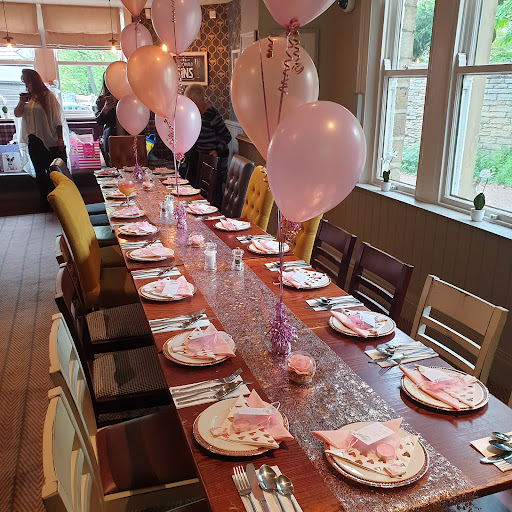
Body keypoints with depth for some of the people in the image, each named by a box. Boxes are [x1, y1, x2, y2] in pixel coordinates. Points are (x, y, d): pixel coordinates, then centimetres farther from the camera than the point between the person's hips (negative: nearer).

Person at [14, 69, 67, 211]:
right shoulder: (27, 97, 10)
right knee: (40, 172, 12)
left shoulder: (48, 96, -7)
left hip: (49, 140, -6)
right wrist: (22, 101, -9)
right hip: (33, 141, 6)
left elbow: (57, 119, -9)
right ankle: (45, 201, 22)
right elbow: (17, 114, 8)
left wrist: (60, 138, -14)